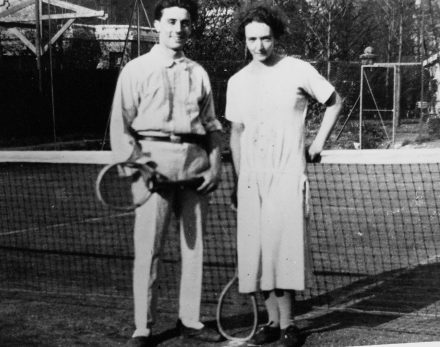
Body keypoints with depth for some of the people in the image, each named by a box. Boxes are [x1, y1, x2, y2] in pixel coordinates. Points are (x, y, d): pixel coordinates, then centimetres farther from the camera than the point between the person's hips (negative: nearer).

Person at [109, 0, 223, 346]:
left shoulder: (198, 73, 15)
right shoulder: (136, 70, 5)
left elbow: (213, 125, 14)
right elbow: (120, 125, 0)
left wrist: (214, 164, 2)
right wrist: (136, 163, -11)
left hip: (196, 161, 4)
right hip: (154, 158, -4)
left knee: (194, 245, 7)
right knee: (148, 248, -4)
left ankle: (190, 319, 17)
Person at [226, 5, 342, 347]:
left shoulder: (299, 71, -3)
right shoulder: (237, 82, 9)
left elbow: (335, 102, 11)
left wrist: (318, 143, 4)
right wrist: (238, 180, 13)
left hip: (288, 174, -4)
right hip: (251, 177, 4)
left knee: (281, 244, -13)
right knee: (256, 248, 2)